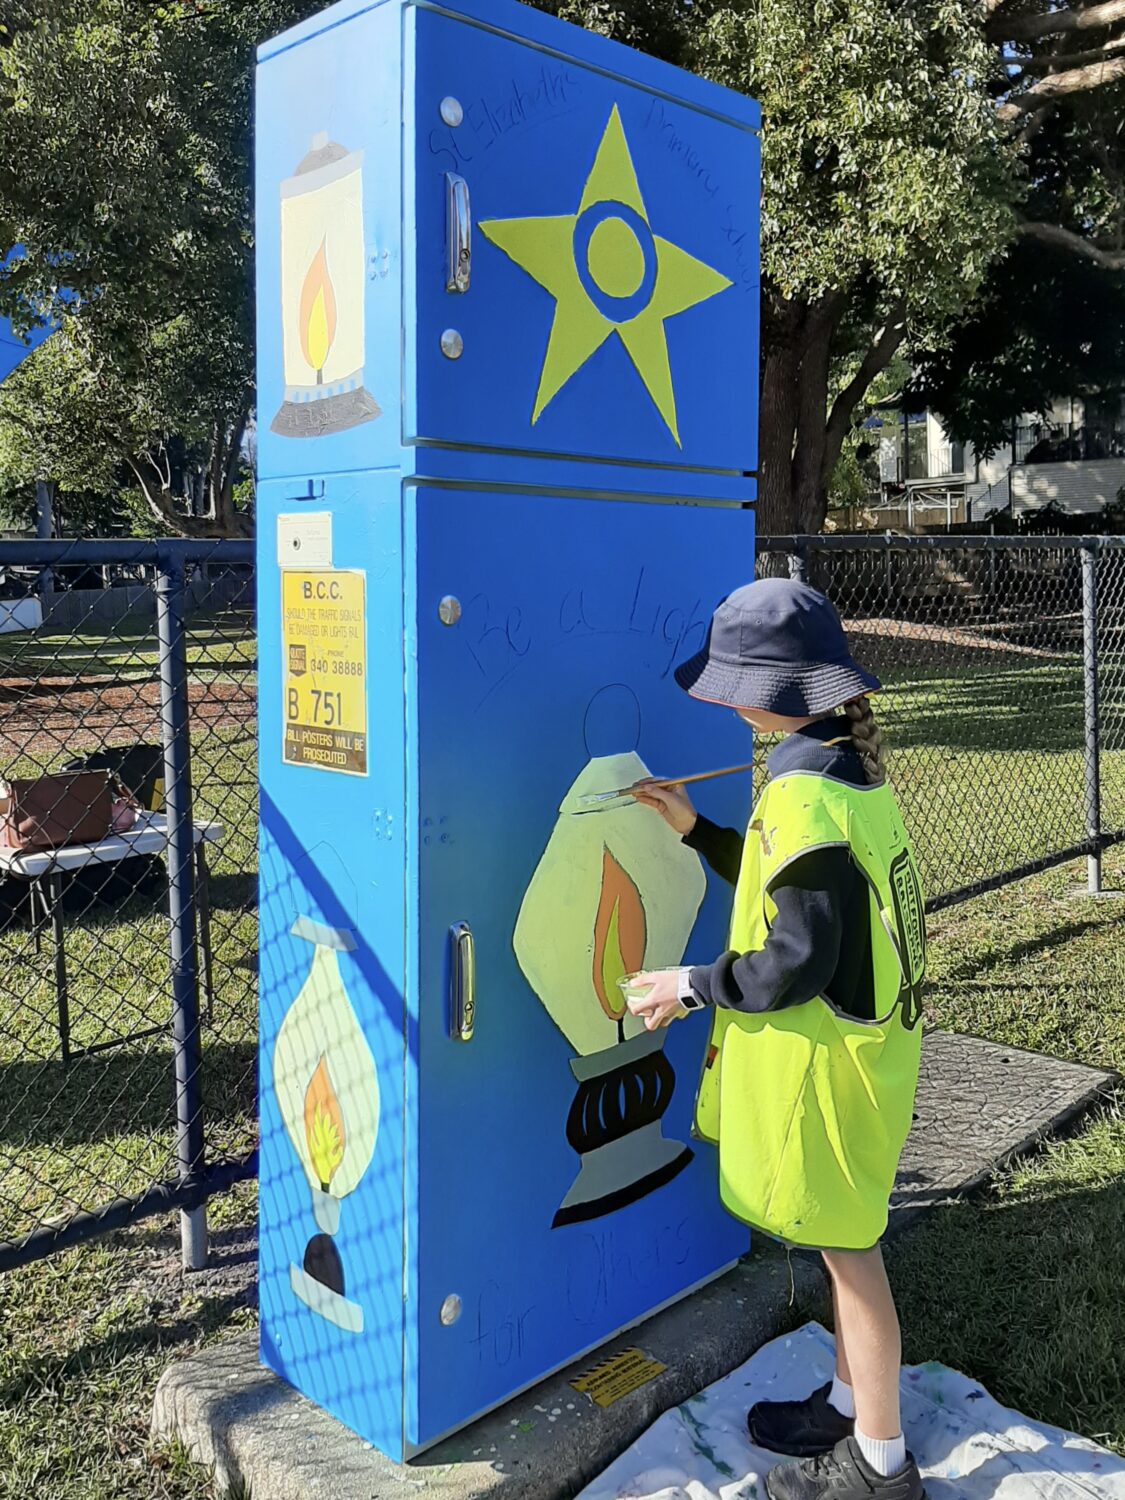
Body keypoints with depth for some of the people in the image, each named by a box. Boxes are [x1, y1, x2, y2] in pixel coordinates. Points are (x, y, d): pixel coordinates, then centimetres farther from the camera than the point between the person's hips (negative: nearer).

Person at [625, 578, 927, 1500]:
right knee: (847, 1242, 22)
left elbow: (797, 963, -25)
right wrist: (694, 828, 14)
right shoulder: (850, 772, 5)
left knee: (849, 1249, 7)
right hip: (864, 1043, 9)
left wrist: (694, 987, -12)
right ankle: (850, 1405, 40)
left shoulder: (802, 796, -25)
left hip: (828, 1058, -9)